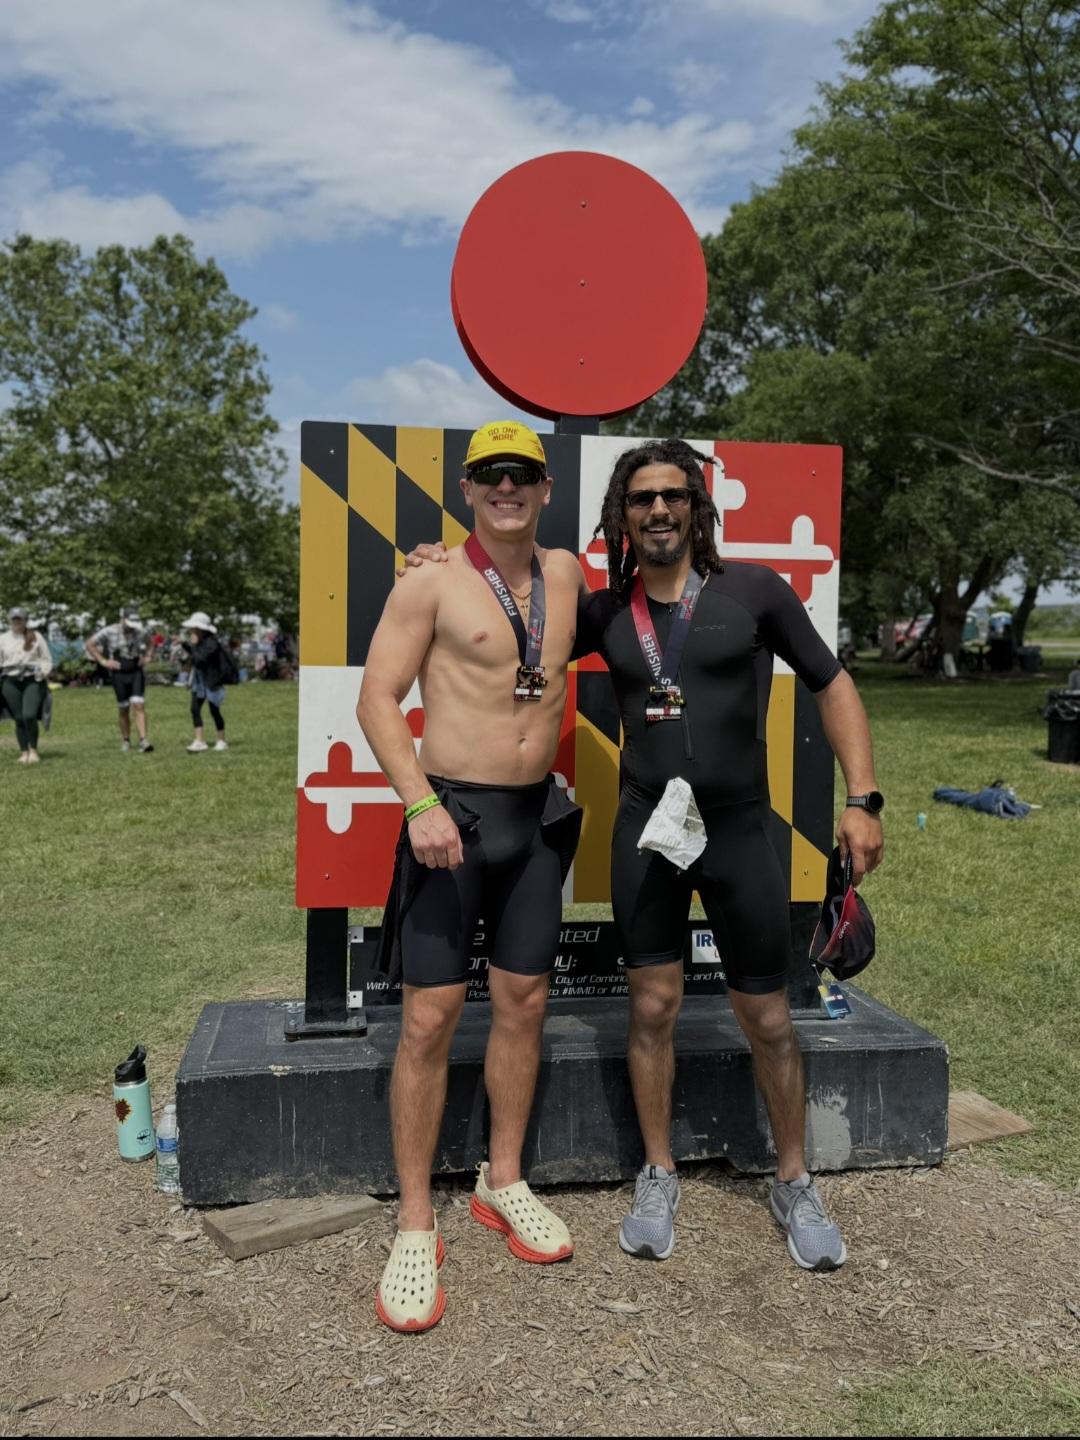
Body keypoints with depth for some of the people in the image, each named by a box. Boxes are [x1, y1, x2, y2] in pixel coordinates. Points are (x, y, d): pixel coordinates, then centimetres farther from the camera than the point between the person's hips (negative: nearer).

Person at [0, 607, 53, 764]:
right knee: (19, 718, 1)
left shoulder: (36, 637, 7)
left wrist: (43, 671, -9)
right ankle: (24, 752, 12)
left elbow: (47, 659, 8)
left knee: (29, 715, -16)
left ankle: (33, 750, 1)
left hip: (33, 681, -2)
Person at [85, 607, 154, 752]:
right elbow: (90, 644, 0)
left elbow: (148, 642, 22)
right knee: (123, 709, 7)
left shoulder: (141, 632, -2)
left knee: (139, 706, -12)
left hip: (137, 672, 1)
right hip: (119, 674, -1)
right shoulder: (109, 632, -10)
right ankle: (125, 740, 23)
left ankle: (143, 741, -17)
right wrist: (102, 661, -5)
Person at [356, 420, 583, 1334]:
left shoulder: (566, 574, 8)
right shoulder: (433, 581, -6)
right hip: (451, 817, -5)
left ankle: (503, 1184, 30)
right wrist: (421, 803, -19)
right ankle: (416, 1225, 12)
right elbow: (377, 698, -9)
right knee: (431, 1018, -3)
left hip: (538, 819, 5)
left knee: (524, 1003, 12)